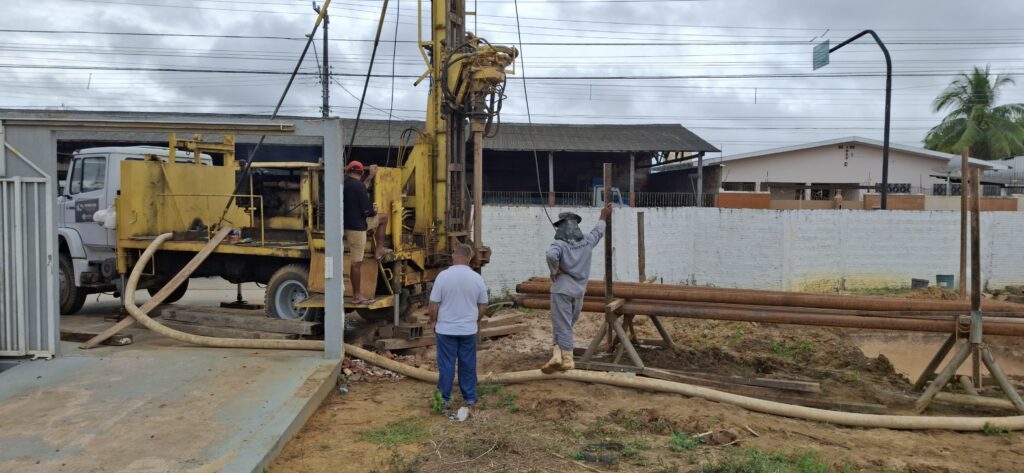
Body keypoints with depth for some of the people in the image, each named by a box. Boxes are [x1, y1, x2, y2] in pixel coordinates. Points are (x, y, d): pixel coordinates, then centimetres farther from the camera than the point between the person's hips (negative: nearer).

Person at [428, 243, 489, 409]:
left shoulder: (443, 276, -12)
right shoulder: (477, 278, -5)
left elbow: (434, 305, -8)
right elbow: (483, 306, 3)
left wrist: (433, 321, 8)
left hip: (446, 329, -2)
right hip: (469, 330, 2)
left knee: (446, 364, 6)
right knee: (468, 364, 12)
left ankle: (445, 399, 11)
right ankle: (470, 398, 20)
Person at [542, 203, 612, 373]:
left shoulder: (560, 244, -13)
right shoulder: (587, 242, 3)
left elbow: (551, 255, -34)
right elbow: (598, 232, 23)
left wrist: (554, 271, -16)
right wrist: (603, 217, 40)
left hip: (562, 289, -5)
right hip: (579, 290, 5)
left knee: (562, 325, 1)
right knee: (568, 324, 16)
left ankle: (566, 358, 0)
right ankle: (558, 353, 8)